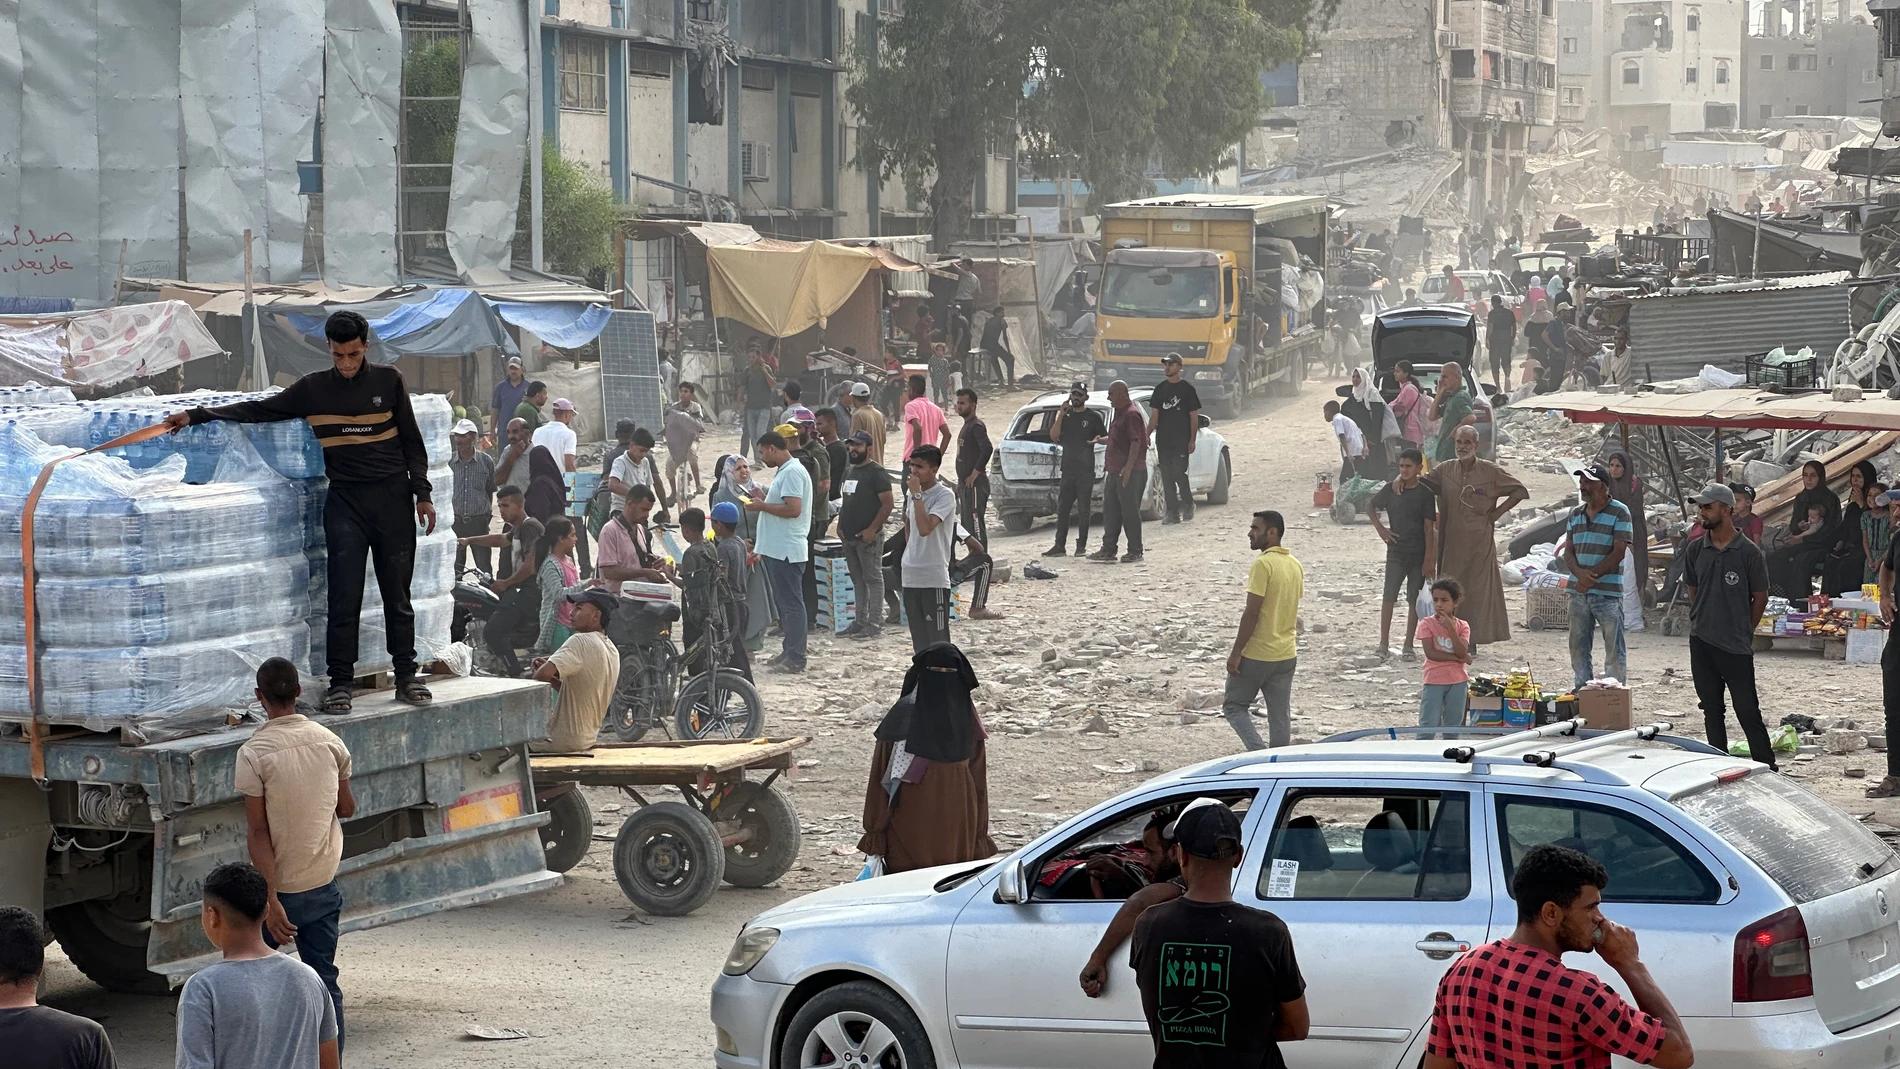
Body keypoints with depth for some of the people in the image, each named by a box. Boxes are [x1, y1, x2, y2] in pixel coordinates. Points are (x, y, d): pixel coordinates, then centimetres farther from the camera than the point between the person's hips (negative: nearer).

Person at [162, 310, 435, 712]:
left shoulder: (389, 381, 5)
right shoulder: (313, 389, 4)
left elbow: (411, 442, 9)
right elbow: (259, 410, 5)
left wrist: (422, 494, 3)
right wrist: (196, 416, 0)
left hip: (393, 498, 0)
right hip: (345, 500, 0)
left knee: (397, 592, 4)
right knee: (344, 594, -4)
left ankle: (406, 676, 11)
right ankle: (341, 682, 0)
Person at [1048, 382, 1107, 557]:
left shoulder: (1093, 416, 1)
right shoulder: (1065, 415, 12)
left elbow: (1106, 437, 4)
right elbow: (1053, 436, 2)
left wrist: (1098, 439, -19)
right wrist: (1060, 416, -8)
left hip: (1085, 470, -4)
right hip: (1067, 469, 4)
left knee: (1084, 510, -1)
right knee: (1062, 508, 4)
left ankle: (1081, 545, 4)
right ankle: (1059, 545, 8)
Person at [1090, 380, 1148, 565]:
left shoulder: (1131, 414, -15)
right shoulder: (1120, 413, 17)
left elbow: (1136, 442, -23)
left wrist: (1128, 467, -29)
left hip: (1130, 473, -10)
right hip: (1115, 472, 10)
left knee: (1130, 513, -4)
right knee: (1111, 513, 10)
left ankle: (1135, 552, 1)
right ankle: (1108, 551, 14)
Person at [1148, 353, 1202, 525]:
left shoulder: (1187, 389, -1)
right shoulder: (1160, 389, 12)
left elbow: (1194, 416, -1)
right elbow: (1154, 415, 13)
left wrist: (1192, 440, -7)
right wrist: (1147, 435, 3)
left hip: (1181, 440, -4)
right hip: (1163, 439, 5)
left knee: (1179, 472, -12)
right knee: (1167, 476, 2)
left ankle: (1187, 504, 8)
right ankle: (1172, 511, 5)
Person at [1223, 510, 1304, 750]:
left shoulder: (1263, 564, -17)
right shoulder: (1295, 565, 10)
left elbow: (1252, 612, -19)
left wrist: (1236, 652, -15)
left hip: (1257, 655, -7)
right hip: (1287, 654, 7)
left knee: (1234, 705, 6)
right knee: (1280, 715, 9)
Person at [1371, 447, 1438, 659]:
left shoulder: (1425, 493, -4)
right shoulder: (1391, 489, 1)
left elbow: (1429, 528, -5)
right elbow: (1370, 508, 18)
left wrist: (1429, 559, -9)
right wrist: (1380, 529, 4)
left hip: (1419, 554, -1)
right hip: (1396, 552, 1)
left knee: (1414, 600, 4)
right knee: (1389, 596, -6)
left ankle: (1408, 645, 10)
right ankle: (1384, 644, -1)